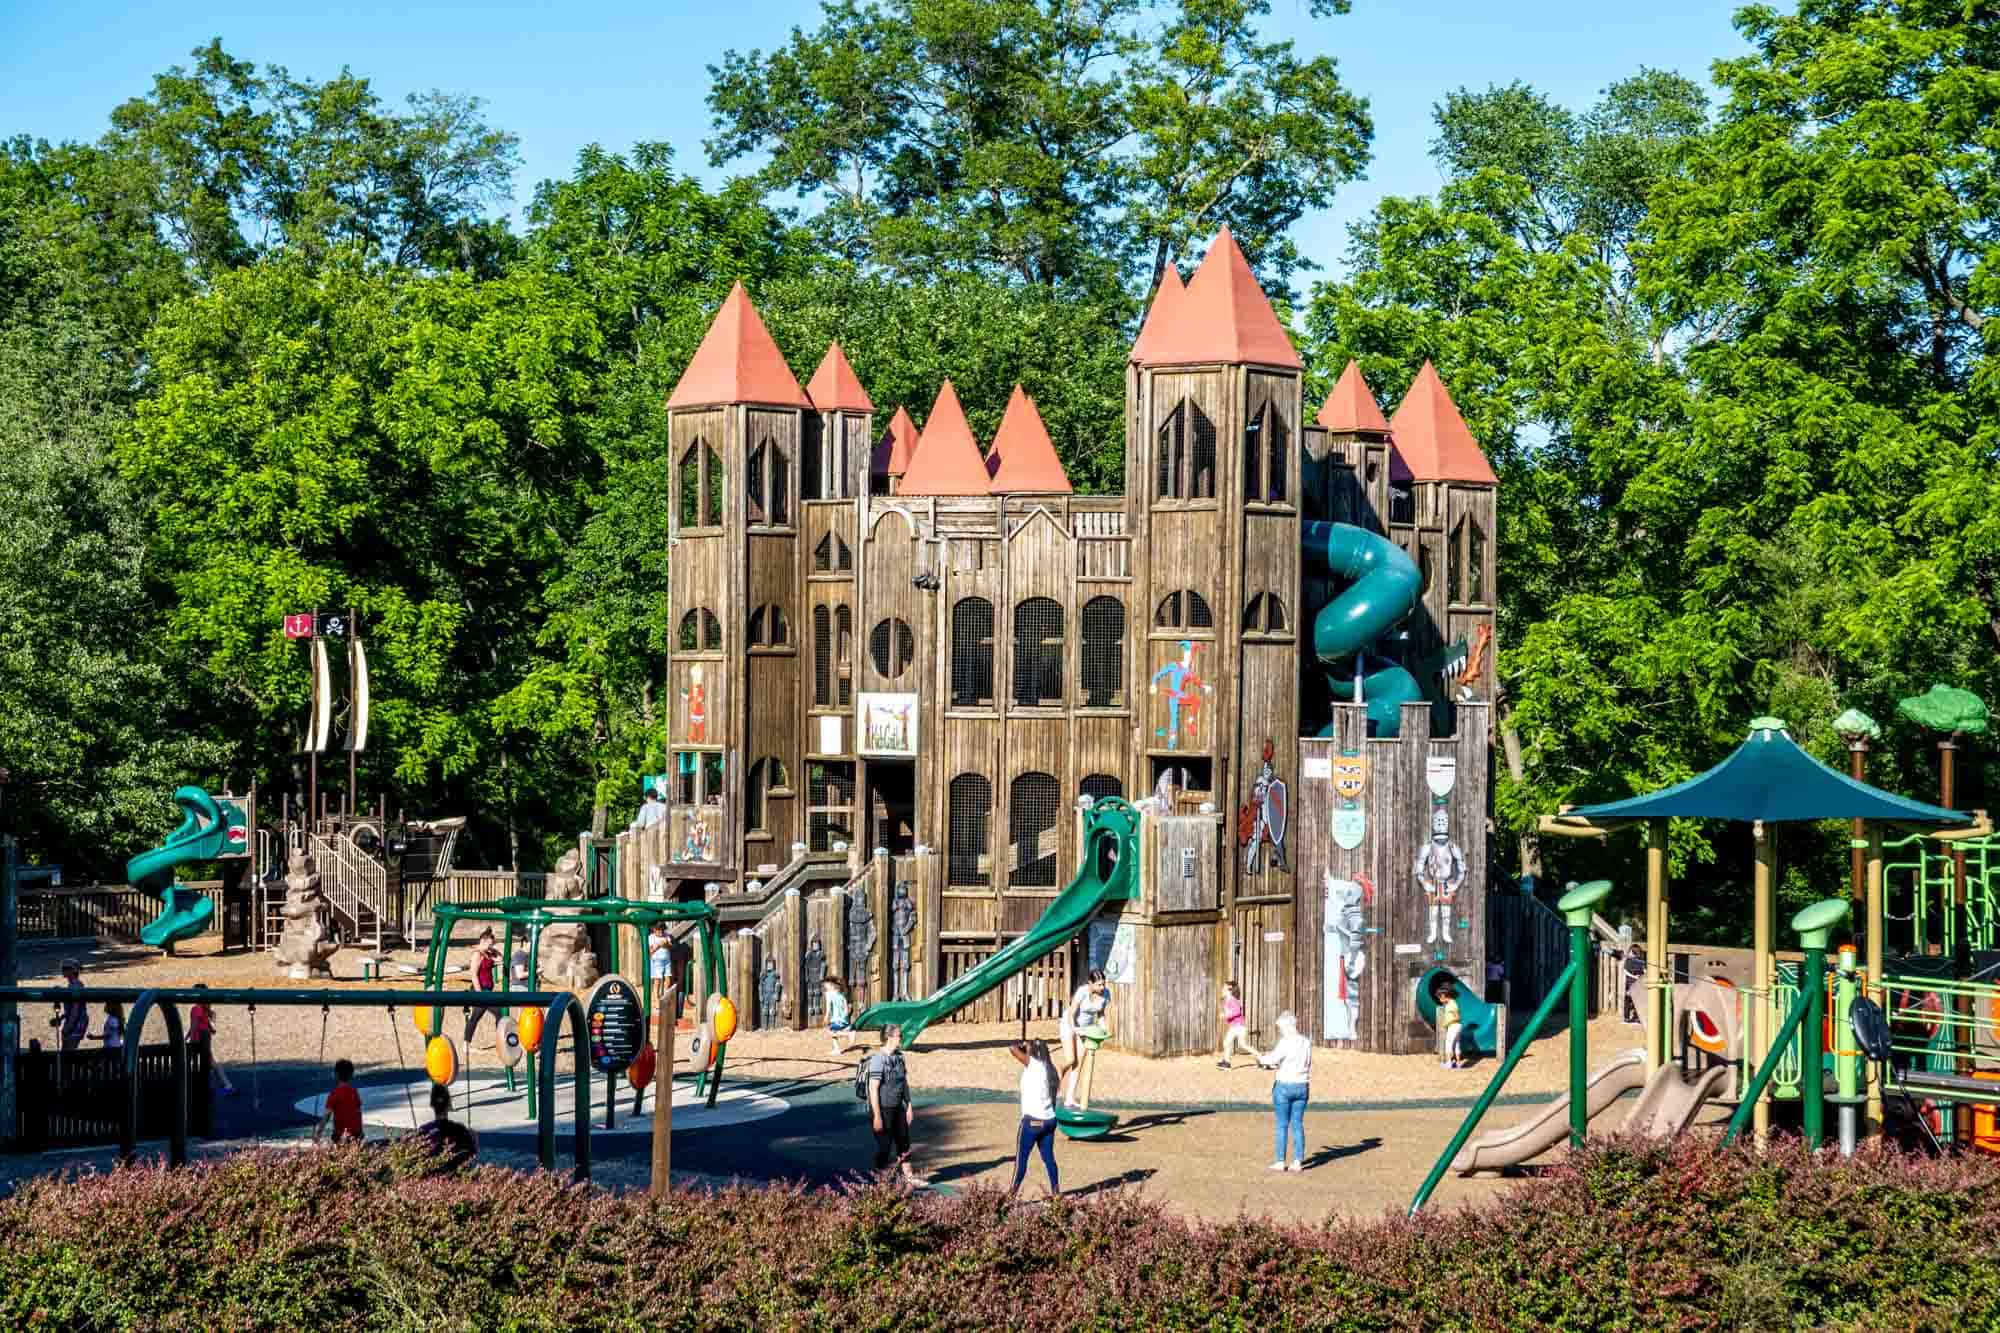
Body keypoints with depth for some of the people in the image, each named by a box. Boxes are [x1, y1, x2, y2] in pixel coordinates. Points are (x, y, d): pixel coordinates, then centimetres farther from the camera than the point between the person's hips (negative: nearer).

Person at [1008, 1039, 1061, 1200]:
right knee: (1048, 1157, 14)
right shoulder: (1050, 1068, 8)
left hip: (1032, 1120, -7)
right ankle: (1055, 1191, 17)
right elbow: (1053, 1097, 13)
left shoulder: (1033, 1064, -13)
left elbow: (1013, 1048, -20)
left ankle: (1012, 1193, 4)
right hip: (1049, 1119, 7)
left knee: (1021, 1157, 1)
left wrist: (1022, 1044, 1)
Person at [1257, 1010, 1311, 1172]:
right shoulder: (1306, 1042, 6)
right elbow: (1309, 1066, 12)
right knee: (1298, 1124, 9)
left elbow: (1274, 1058, -20)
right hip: (1302, 1086, 6)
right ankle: (1298, 1162, 8)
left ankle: (1280, 1162, 5)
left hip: (1284, 1086, -6)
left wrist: (1261, 1059, 0)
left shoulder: (1286, 1042, -15)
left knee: (1282, 1125, 2)